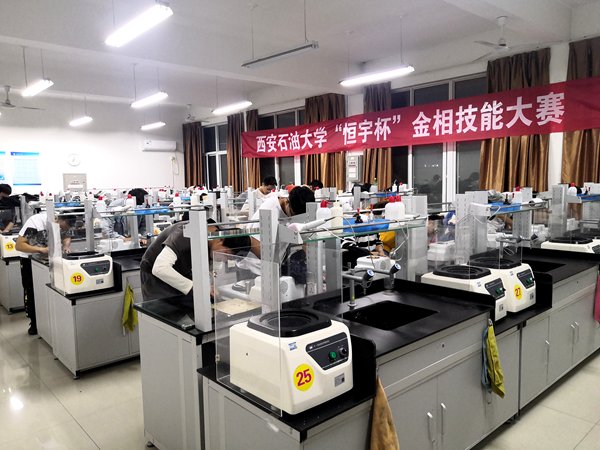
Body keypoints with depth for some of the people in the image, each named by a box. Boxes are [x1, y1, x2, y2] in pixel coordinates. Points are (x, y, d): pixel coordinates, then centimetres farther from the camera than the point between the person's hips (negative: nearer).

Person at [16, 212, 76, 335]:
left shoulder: (64, 224, -16)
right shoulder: (36, 222, -30)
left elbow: (66, 237, 5)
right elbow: (19, 245, -29)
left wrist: (66, 245, -19)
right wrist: (42, 249, -42)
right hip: (30, 258, -3)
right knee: (31, 291, 1)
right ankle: (34, 323, 15)